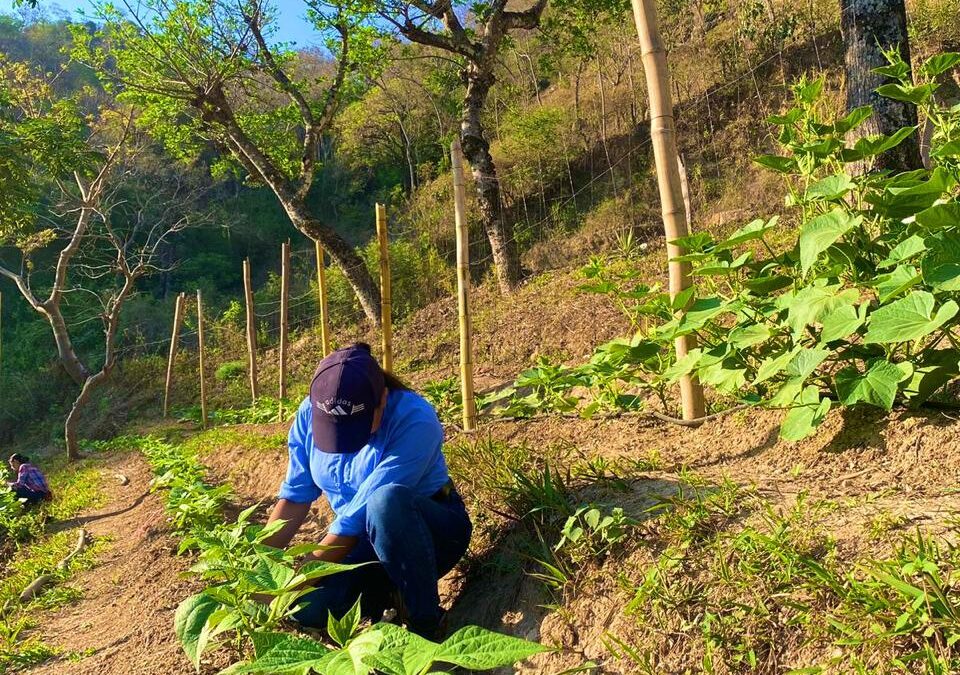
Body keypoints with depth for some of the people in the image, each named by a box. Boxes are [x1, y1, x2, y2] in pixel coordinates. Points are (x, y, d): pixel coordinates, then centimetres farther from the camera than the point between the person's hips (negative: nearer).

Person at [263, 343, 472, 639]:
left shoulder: (415, 422, -30)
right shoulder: (309, 415, -12)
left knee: (386, 500, -38)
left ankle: (427, 622, -19)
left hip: (431, 528, -4)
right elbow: (295, 497, -5)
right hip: (362, 540, 4)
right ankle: (390, 591, 6)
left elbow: (358, 517, -30)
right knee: (306, 609, -21)